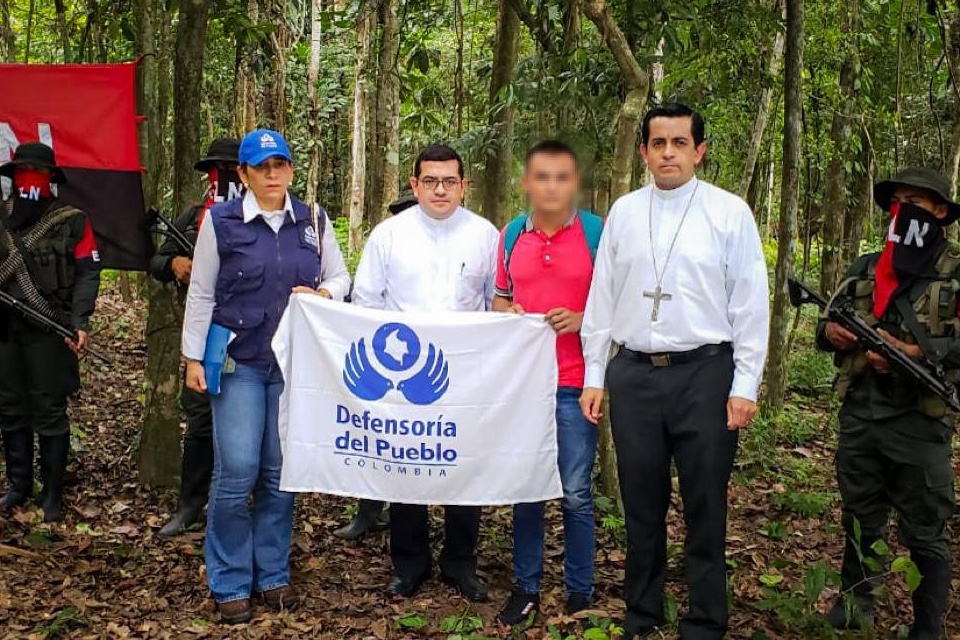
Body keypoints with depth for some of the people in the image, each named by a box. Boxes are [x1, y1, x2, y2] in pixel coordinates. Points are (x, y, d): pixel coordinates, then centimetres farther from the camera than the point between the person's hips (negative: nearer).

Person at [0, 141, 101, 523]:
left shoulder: (72, 222, 0)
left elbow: (88, 274, -5)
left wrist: (80, 322, -15)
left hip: (49, 331, -4)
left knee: (49, 413, -1)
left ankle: (53, 494, 7)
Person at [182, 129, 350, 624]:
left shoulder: (314, 221, 6)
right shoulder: (221, 221, -2)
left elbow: (339, 277, 14)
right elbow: (201, 294, 2)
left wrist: (322, 294, -9)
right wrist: (193, 357, 0)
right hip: (238, 362, -3)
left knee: (281, 471, 7)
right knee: (236, 472, -7)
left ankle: (272, 574, 22)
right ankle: (230, 584, 9)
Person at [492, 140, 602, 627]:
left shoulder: (598, 233, -3)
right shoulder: (511, 234, 7)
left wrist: (584, 321, -16)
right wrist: (508, 316, -5)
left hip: (574, 385, -3)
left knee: (576, 494, 3)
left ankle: (579, 594, 17)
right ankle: (526, 587, 23)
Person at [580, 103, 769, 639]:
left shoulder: (730, 212, -2)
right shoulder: (623, 212, 7)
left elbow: (750, 303, -3)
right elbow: (602, 298, 9)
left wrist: (745, 386, -6)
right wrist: (594, 376, 7)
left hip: (704, 373, -3)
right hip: (632, 374, 3)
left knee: (705, 508, 4)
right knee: (642, 505, 13)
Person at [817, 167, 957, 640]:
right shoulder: (863, 270, 11)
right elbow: (827, 324, 18)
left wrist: (915, 353, -27)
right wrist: (831, 332, -5)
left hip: (919, 424, -4)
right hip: (858, 417, 5)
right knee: (859, 520, 18)